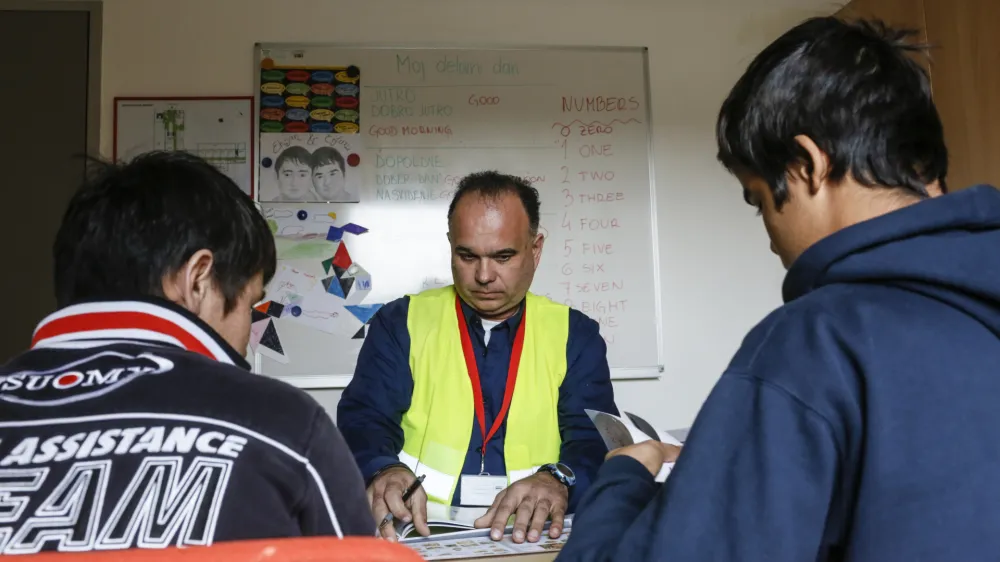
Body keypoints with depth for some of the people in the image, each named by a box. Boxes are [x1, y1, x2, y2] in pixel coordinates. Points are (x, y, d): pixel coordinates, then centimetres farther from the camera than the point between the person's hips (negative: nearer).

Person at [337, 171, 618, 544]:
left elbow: (596, 439, -2)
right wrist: (383, 470, -28)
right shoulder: (401, 322, 7)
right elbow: (363, 419, -4)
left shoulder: (574, 334, 9)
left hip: (534, 535, 2)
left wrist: (557, 479, -26)